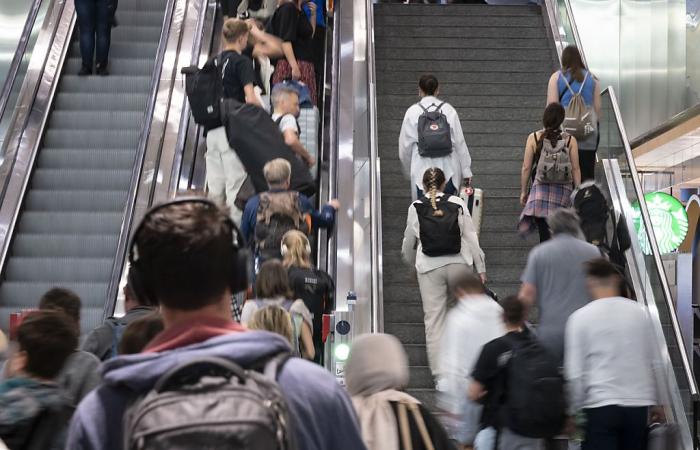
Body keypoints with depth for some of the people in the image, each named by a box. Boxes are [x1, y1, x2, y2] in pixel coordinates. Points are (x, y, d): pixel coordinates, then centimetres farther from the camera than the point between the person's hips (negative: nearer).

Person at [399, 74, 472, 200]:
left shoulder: (412, 112, -3)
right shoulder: (448, 110, -2)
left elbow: (405, 145, 2)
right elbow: (459, 142, -1)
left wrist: (409, 170, 18)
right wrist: (466, 171, 7)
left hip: (422, 171, -1)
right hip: (447, 170, 1)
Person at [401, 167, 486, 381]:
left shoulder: (416, 208, 1)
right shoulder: (457, 203, 1)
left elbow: (408, 243, 9)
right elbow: (471, 237, 0)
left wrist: (412, 261, 30)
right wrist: (481, 267, 7)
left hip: (430, 268, -1)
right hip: (459, 264, 1)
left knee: (434, 319, 1)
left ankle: (439, 371, -1)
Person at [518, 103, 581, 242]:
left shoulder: (534, 138, -4)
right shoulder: (570, 140, -3)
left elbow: (526, 168, -2)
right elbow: (575, 169, -1)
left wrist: (523, 192, 8)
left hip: (540, 188, -1)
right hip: (564, 189, 1)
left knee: (545, 231, -3)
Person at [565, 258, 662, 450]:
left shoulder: (580, 317, -5)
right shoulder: (640, 312, 3)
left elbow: (575, 372, -5)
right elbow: (654, 362, 9)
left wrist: (574, 410, 6)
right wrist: (655, 401, 21)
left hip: (600, 405, -3)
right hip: (638, 403, 4)